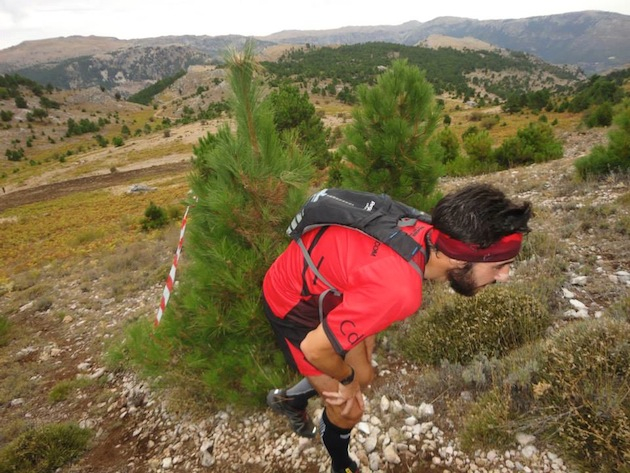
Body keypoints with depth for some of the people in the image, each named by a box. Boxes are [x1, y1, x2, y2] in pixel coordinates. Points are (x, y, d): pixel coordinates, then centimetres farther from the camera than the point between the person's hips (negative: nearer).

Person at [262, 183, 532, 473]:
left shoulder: (425, 234, -14)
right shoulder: (399, 290, -40)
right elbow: (314, 348, -32)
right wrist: (347, 378, -10)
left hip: (322, 289, 8)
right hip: (293, 302, -7)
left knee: (363, 377, 20)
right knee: (349, 409, 5)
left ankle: (288, 399, 46)